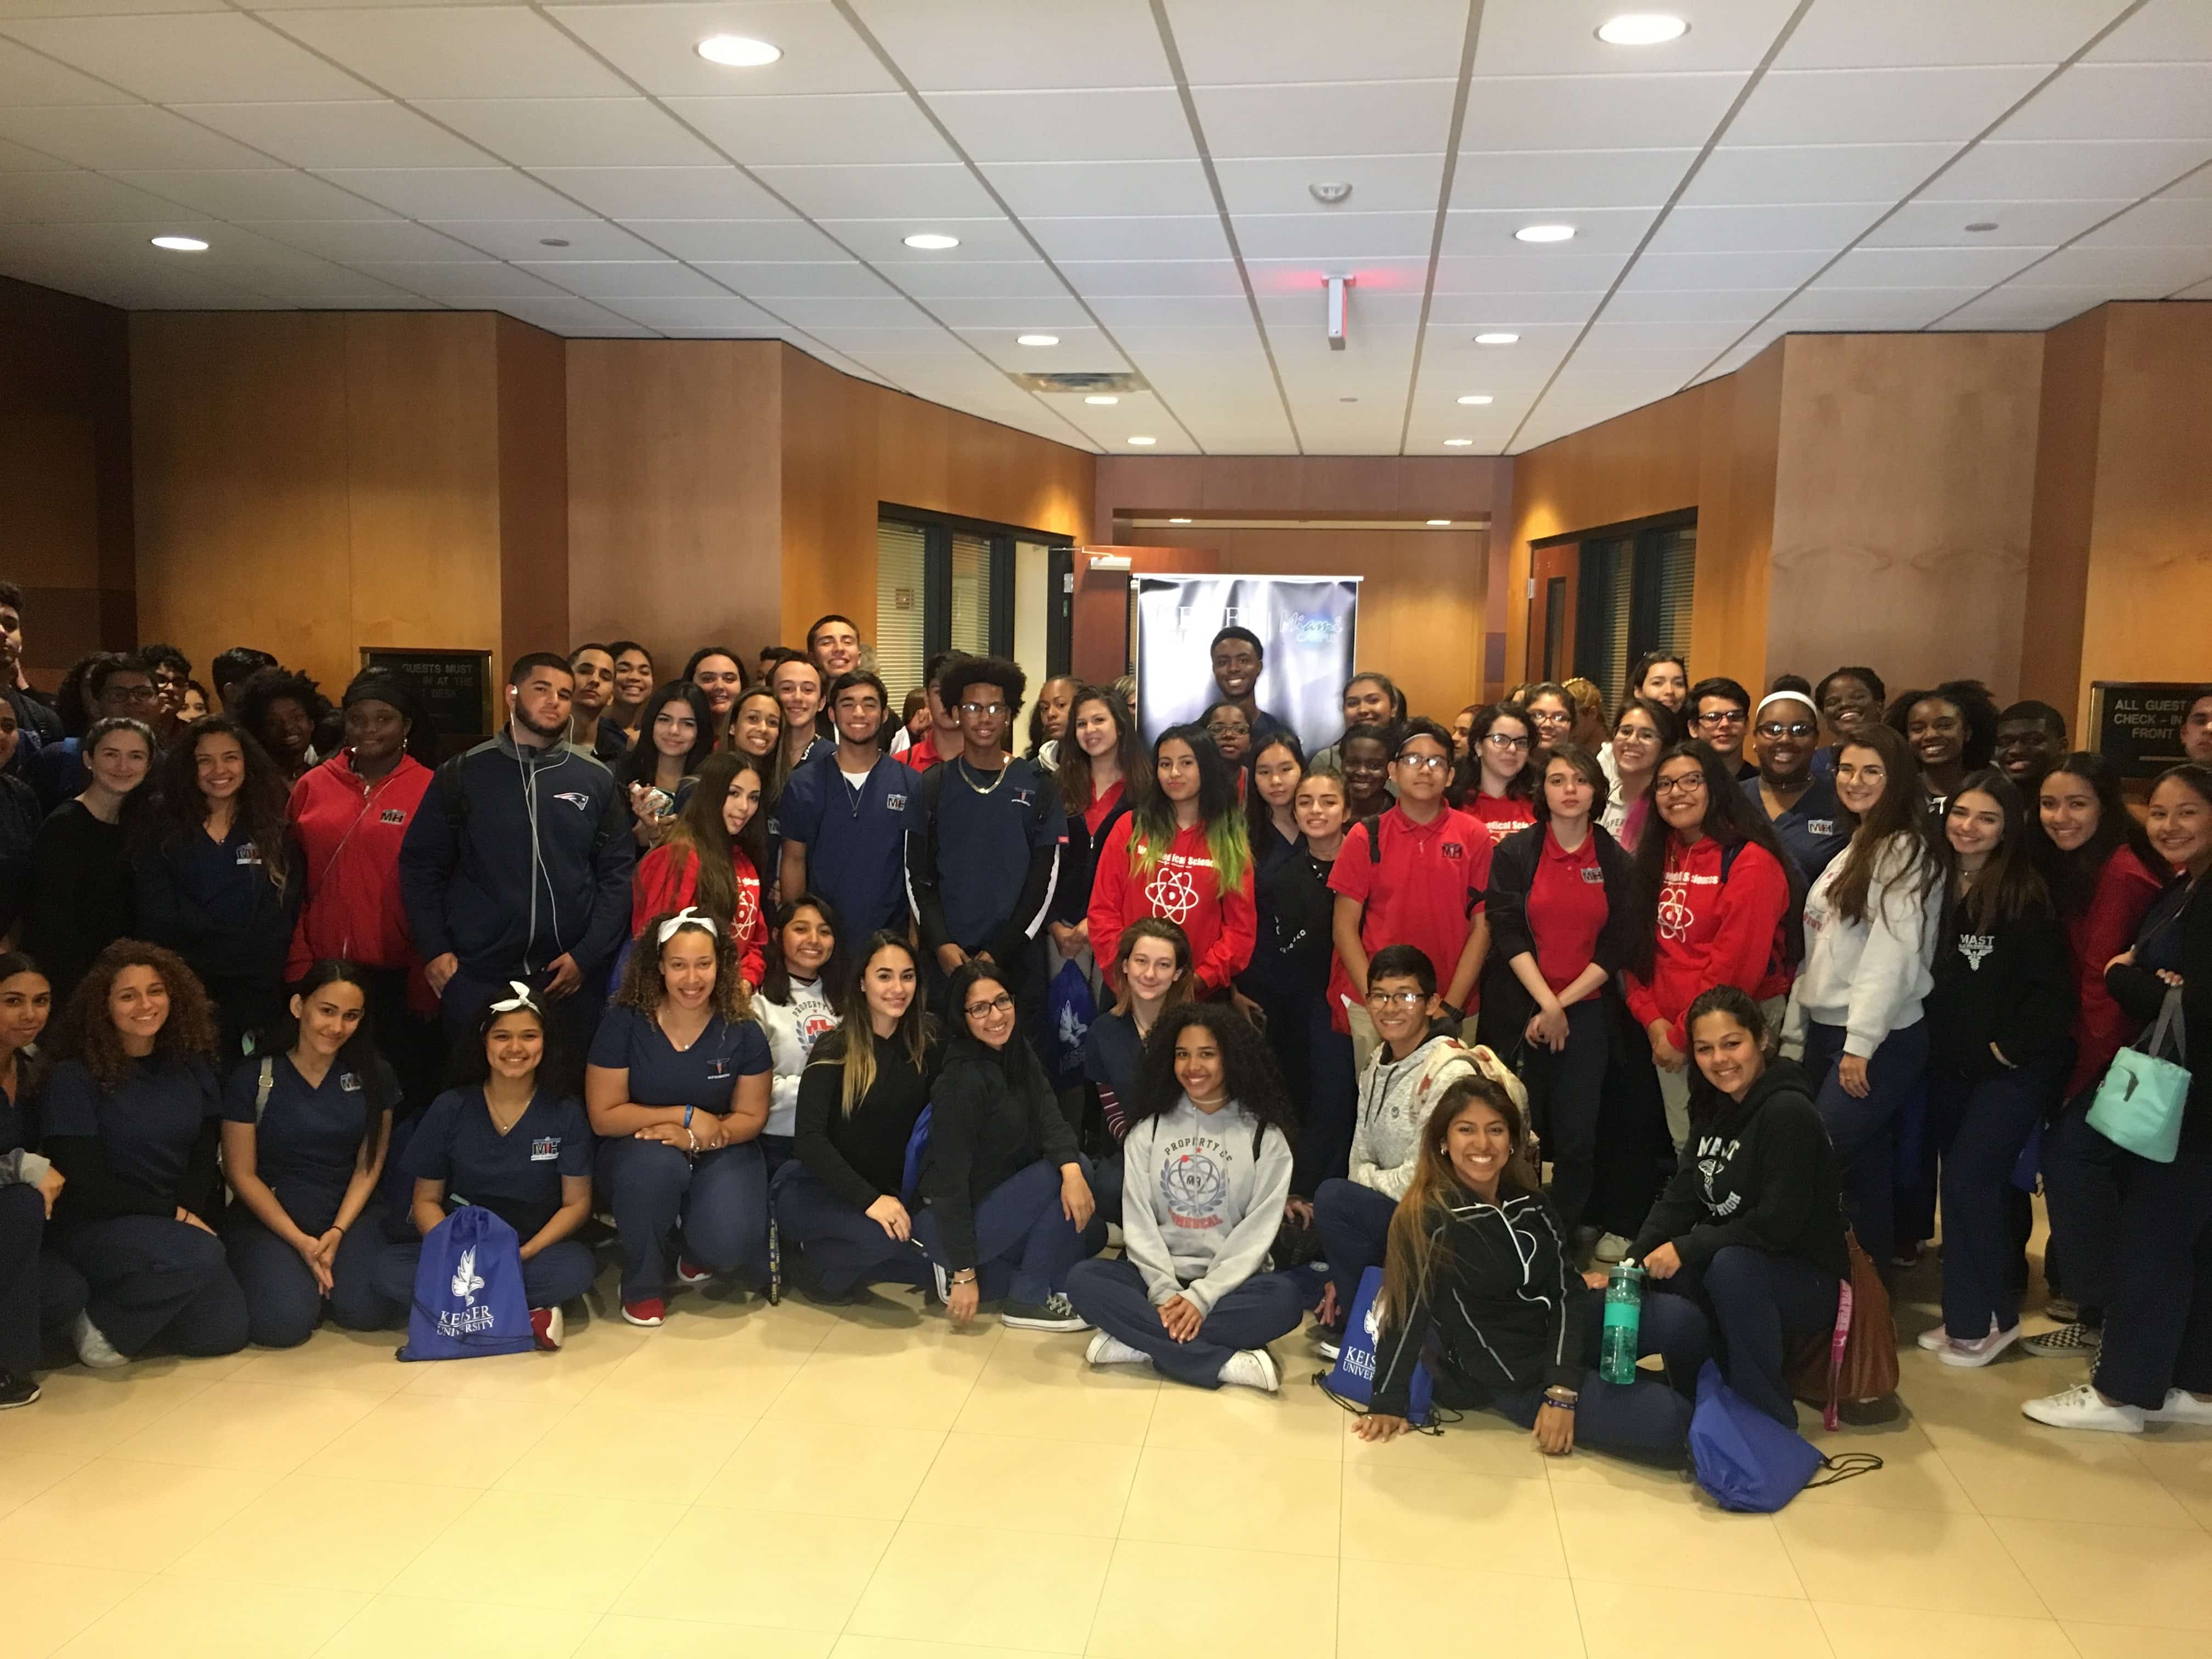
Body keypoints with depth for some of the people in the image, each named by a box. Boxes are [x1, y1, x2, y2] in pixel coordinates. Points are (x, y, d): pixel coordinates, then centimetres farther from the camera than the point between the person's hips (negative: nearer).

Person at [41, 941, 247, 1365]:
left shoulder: (190, 1067, 5)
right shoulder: (73, 1078, -11)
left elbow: (204, 1158, 4)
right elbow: (87, 1186, -14)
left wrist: (191, 1215, -16)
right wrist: (174, 1214, -14)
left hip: (179, 1225, 6)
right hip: (97, 1227, -6)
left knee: (225, 1332, -12)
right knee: (201, 1258, -33)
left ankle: (138, 1302, 14)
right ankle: (101, 1323, -8)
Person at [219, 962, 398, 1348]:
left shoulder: (374, 1076, 2)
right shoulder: (253, 1080, -6)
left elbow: (369, 1165, 3)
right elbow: (242, 1174, -4)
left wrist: (338, 1232, -12)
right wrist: (301, 1242, -13)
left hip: (350, 1214, 2)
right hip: (270, 1216, -2)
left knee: (364, 1311, -24)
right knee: (284, 1322, -26)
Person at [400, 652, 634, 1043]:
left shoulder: (596, 780, 6)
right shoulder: (463, 774, 4)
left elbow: (618, 875, 5)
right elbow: (420, 866, 6)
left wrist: (588, 954, -5)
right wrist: (433, 950, -2)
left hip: (567, 980, 1)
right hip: (473, 977, -1)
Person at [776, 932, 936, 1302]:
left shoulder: (927, 1043, 0)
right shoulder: (835, 1047, -11)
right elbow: (809, 1139, -20)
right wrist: (869, 1199, -31)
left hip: (891, 1192, 6)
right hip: (817, 1188, -6)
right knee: (881, 1235, -36)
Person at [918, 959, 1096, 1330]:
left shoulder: (1017, 1051, 0)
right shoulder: (962, 1080, -25)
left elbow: (1049, 1117, -12)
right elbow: (950, 1179, -24)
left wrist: (1071, 1168, -33)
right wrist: (965, 1274, -23)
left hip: (998, 1196, 8)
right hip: (948, 1224, -8)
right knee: (1056, 1178, -18)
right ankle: (1027, 1302, -8)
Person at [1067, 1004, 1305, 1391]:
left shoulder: (1264, 1135, 1)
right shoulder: (1149, 1127, 7)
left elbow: (1258, 1230, -6)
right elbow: (1137, 1219, 0)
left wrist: (1201, 1297, -18)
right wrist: (1165, 1293, -15)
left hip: (1230, 1281, -2)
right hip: (1157, 1276, 2)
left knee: (1285, 1298, -33)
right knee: (1083, 1279, -26)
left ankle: (1137, 1343, -28)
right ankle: (1227, 1364, -32)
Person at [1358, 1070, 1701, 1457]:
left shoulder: (1529, 1205, 1)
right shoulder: (1430, 1218, -18)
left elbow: (1568, 1293, -5)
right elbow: (1409, 1314, -15)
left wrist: (1562, 1390, -18)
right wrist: (1389, 1404, -10)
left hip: (1563, 1338, 6)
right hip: (1517, 1376, -6)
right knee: (1666, 1424, -21)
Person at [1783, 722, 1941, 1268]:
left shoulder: (1904, 851, -10)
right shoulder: (1853, 848, 17)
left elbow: (1892, 953, -19)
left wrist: (1862, 1041, -22)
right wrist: (1796, 1029, 17)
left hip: (1879, 1041, -8)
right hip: (1825, 1032, 8)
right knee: (1862, 1163, 12)